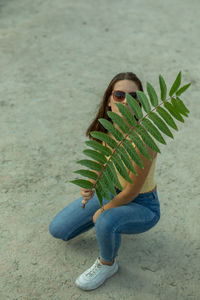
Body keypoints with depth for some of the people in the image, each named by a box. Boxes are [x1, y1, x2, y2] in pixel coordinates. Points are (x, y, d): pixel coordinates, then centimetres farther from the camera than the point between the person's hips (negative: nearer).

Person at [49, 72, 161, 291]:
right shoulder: (106, 125, -13)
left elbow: (132, 191, -24)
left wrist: (102, 211, -9)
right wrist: (91, 187, -22)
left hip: (143, 206, -6)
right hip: (112, 191, 7)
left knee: (105, 223, -39)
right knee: (58, 230, 7)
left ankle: (107, 264, -5)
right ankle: (109, 217, 25)